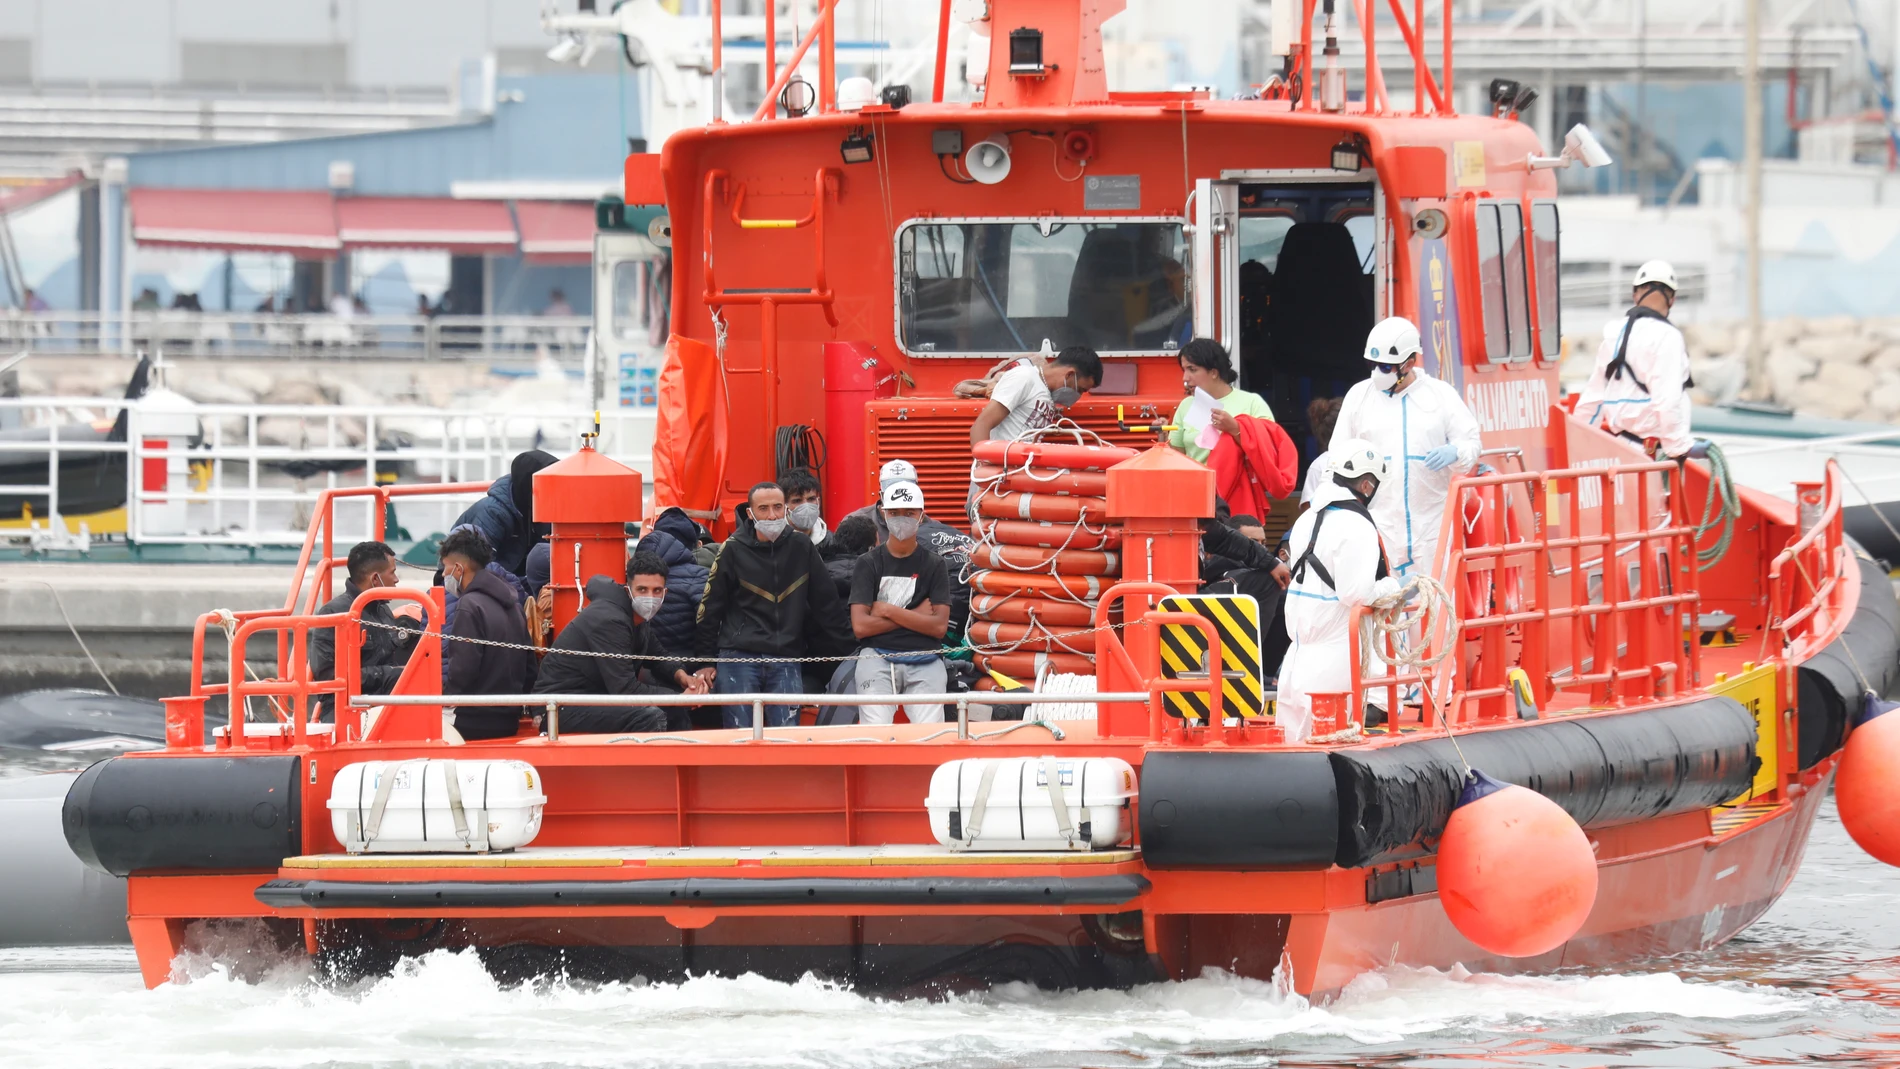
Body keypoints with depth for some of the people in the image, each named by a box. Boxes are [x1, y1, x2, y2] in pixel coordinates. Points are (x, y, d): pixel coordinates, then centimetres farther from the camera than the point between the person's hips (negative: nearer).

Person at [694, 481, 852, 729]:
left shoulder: (802, 548, 7)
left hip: (786, 660, 1)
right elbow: (710, 608, 6)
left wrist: (833, 656, 13)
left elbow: (827, 606, 14)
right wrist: (704, 661, 4)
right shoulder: (734, 550, 2)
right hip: (738, 658, -1)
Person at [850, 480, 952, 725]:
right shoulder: (869, 564, 10)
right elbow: (860, 626, -1)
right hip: (877, 657, 0)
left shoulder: (934, 565, 11)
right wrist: (915, 615, -1)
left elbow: (939, 626, 1)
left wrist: (888, 611, -2)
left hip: (924, 661, 0)